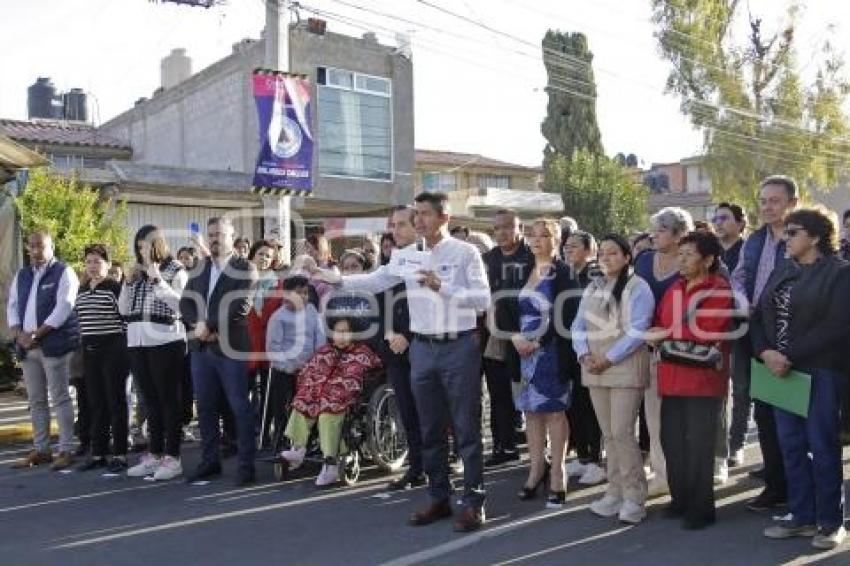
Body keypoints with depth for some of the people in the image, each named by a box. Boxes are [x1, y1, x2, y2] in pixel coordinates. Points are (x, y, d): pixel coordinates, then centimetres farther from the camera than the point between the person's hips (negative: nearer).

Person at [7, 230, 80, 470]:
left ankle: (65, 450, 1)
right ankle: (40, 450, 18)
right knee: (35, 401, 10)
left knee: (60, 398, -4)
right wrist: (19, 335, -4)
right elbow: (12, 307, 14)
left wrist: (36, 334, -15)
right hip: (27, 347, 6)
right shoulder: (22, 276, 17)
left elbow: (63, 308, -12)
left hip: (54, 345, -6)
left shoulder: (63, 273, -3)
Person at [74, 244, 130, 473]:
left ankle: (120, 455, 4)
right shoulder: (82, 290, 14)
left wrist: (122, 347, -13)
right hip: (89, 351, 7)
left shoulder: (116, 287, -8)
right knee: (95, 403, 10)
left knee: (116, 402, -2)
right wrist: (83, 347, 18)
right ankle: (98, 453, 17)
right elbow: (79, 319, 22)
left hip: (113, 349, -7)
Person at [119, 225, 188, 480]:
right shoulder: (137, 273, 17)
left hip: (165, 342, -6)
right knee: (150, 401, 11)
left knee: (168, 400, -2)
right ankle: (154, 455, 18)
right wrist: (128, 281, 3)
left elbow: (181, 305, -14)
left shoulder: (175, 270, -1)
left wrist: (157, 279, -15)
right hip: (137, 343, 6)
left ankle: (172, 458, 2)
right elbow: (123, 309, 15)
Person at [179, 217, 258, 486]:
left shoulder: (245, 269, -2)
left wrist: (209, 325, -16)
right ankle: (209, 460, 23)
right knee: (205, 407, 12)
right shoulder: (200, 268, 16)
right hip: (200, 347, 6)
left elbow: (240, 307, -14)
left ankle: (246, 464, 4)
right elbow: (186, 302, 8)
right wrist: (198, 325, -10)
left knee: (240, 407, -2)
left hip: (230, 348, -6)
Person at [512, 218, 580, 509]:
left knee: (554, 409, 0)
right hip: (525, 349, 5)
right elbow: (515, 310, 14)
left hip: (551, 351, -5)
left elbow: (565, 316, -12)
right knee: (531, 409, 9)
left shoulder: (563, 272, -5)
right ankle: (536, 468, 19)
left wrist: (537, 342, -15)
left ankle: (557, 474, 8)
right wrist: (516, 336, -4)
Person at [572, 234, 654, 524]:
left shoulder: (637, 288, -5)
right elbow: (579, 326, 12)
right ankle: (615, 492, 19)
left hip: (625, 368, -6)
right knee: (608, 434, 10)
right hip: (595, 369, 6)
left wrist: (609, 359, -15)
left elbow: (636, 332, -14)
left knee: (622, 433, -9)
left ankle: (634, 497, 2)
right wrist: (585, 355, -4)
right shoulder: (592, 288, 16)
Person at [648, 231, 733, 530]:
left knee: (699, 445, 2)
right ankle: (680, 498, 28)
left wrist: (666, 334, -9)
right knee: (671, 441, 13)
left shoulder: (720, 290, -10)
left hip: (703, 379, -7)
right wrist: (658, 334, -6)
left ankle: (702, 508, 14)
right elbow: (659, 323, 18)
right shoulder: (675, 289, 14)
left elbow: (707, 331, -19)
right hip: (672, 377, 7)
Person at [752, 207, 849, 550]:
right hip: (781, 371, 6)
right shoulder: (781, 273, 15)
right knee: (791, 447, 9)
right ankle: (801, 516, 20)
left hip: (820, 372, -6)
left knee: (822, 448, 1)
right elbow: (759, 317, 10)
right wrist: (765, 352, -9)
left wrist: (790, 357, -18)